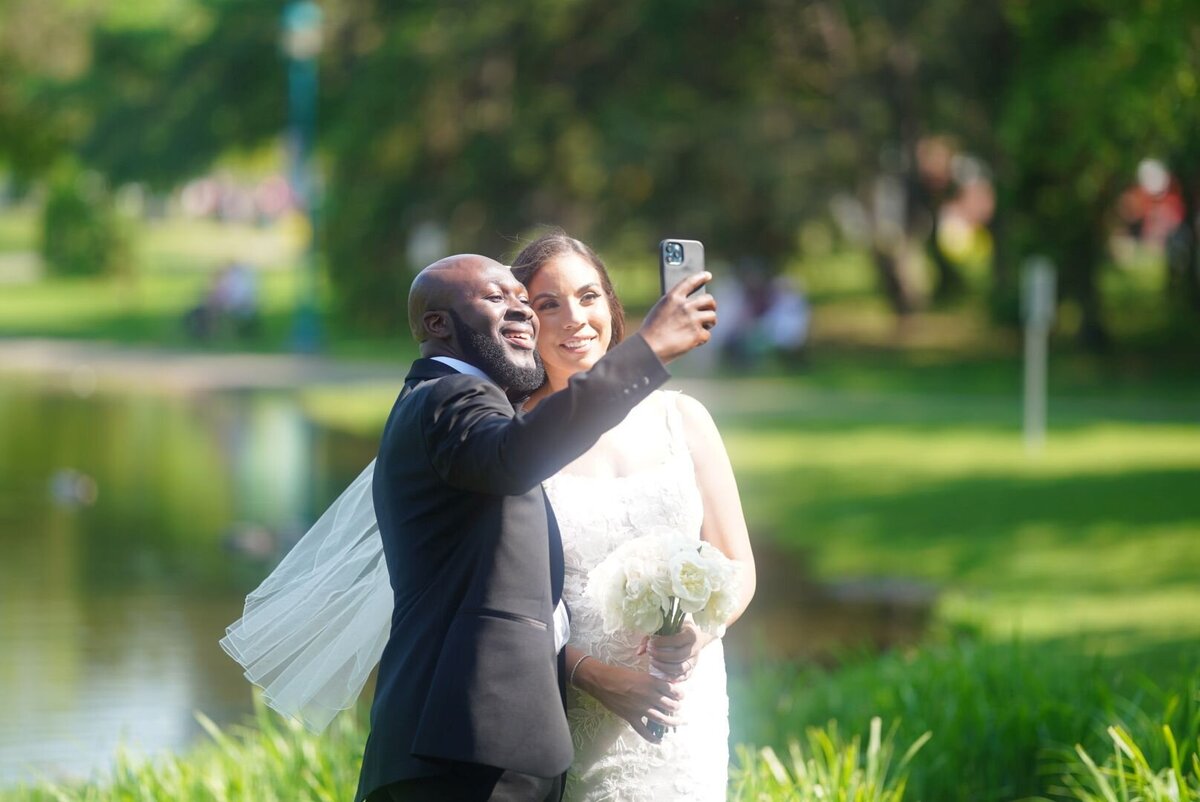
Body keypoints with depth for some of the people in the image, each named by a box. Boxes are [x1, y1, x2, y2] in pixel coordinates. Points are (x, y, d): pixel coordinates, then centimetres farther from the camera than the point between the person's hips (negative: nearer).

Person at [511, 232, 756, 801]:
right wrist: (594, 675, -17)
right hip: (570, 723, -2)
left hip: (687, 709, 3)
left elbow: (737, 568, 9)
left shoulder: (680, 418, 7)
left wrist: (695, 636, -11)